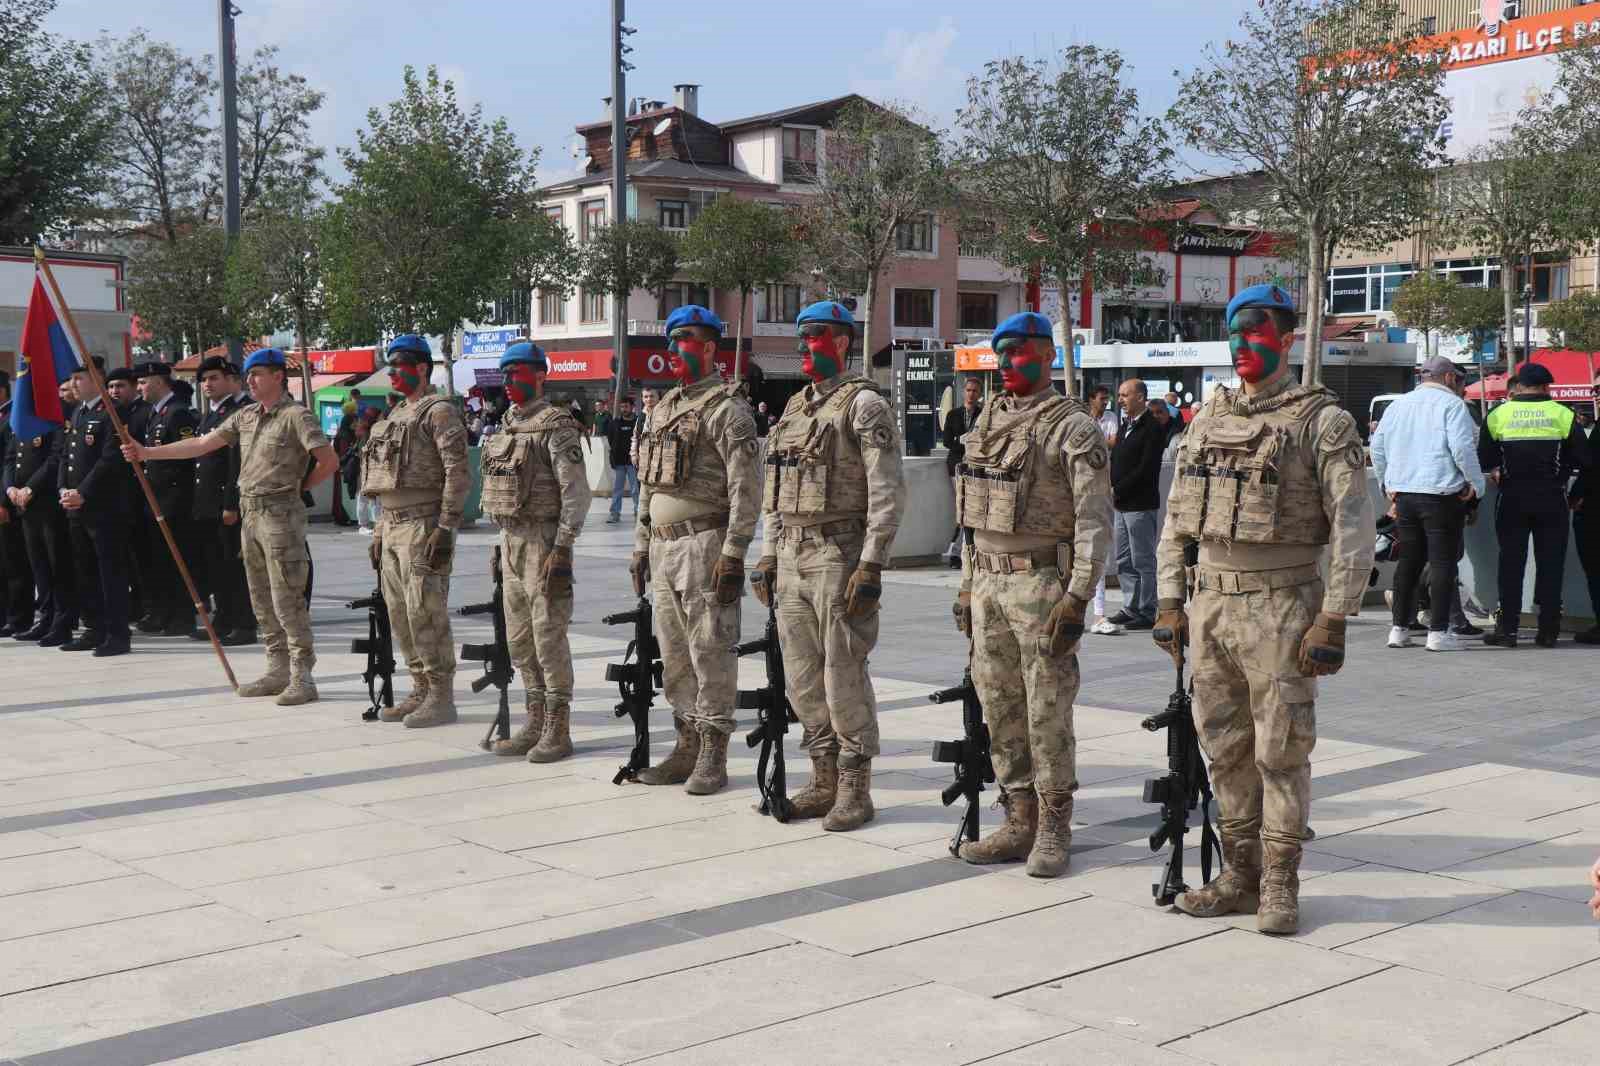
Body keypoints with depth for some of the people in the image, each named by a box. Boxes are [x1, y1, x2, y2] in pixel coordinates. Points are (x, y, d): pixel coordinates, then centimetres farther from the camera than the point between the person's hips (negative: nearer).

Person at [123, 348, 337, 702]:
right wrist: (146, 453, 11)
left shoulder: (296, 416, -10)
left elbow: (330, 461, -15)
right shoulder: (245, 416, 13)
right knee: (262, 602, 11)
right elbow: (201, 445, 14)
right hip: (250, 514, 8)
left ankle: (302, 677, -2)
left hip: (281, 513, -8)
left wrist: (300, 487, -3)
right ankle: (278, 671, 19)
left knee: (287, 600, -7)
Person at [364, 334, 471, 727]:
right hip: (393, 527, 9)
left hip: (423, 527, -9)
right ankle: (421, 691, 19)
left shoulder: (439, 412, -7)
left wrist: (446, 529, -21)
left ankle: (441, 698, -3)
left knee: (425, 612, -9)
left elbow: (458, 473, -15)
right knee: (400, 613, 10)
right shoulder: (396, 416, 21)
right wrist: (379, 532, 20)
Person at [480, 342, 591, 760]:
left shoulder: (556, 426, -11)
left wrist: (562, 550, -21)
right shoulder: (509, 426, 16)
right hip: (511, 539, 9)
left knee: (549, 636, -6)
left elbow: (576, 493, -16)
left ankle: (558, 730, 1)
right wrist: (501, 546, 19)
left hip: (542, 541, -9)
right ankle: (535, 724, 20)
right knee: (519, 639, 12)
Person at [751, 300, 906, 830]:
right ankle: (824, 780, 20)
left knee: (844, 675, -4)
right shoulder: (794, 407, 17)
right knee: (803, 676, 10)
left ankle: (854, 790, 5)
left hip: (839, 555, -8)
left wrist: (871, 565, -18)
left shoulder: (864, 404, -7)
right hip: (792, 556, 8)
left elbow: (887, 492, -13)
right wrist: (767, 556, 16)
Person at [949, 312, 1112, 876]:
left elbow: (1095, 520, -13)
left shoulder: (1073, 428, -8)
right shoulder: (987, 422, 15)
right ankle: (1020, 823, 19)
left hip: (1041, 582, -7)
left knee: (1047, 713, -2)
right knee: (1000, 712, 10)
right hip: (988, 582, 7)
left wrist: (1078, 597, -19)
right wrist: (967, 586, 17)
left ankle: (1053, 829, 9)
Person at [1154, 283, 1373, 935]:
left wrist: (1333, 620, -15)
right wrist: (1169, 603, 10)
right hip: (1211, 605, 6)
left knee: (1281, 752, 1)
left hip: (1280, 607, -5)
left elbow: (1353, 527, -9)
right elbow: (1177, 518, 16)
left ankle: (1279, 885, 12)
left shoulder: (1321, 421, -5)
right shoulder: (1208, 419, 13)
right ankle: (1239, 875, 22)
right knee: (1224, 750, 11)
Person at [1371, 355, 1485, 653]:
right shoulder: (1451, 404, -6)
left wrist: (1386, 482, 21)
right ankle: (1438, 631, -3)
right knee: (1443, 561, -1)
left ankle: (1399, 628, 14)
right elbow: (1462, 447, -16)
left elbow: (1377, 446, 15)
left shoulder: (1399, 404, 13)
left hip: (1403, 492, 6)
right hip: (1442, 494, -6)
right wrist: (1476, 483, -6)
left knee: (1408, 561, 13)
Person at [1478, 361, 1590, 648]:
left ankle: (1507, 628, 1)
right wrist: (1558, 468, 16)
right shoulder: (1563, 415, -2)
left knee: (1511, 562, 5)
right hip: (1552, 498, 0)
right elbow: (1582, 459, -2)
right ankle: (1548, 630, 7)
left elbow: (1484, 460, 1)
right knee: (1550, 563, 6)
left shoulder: (1498, 415, 0)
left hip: (1512, 498, 0)